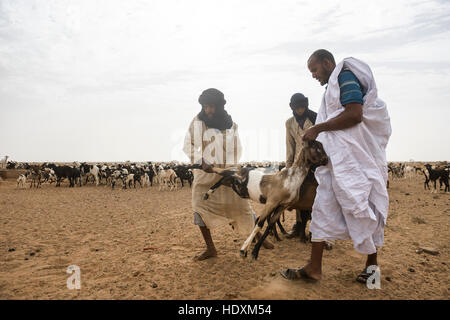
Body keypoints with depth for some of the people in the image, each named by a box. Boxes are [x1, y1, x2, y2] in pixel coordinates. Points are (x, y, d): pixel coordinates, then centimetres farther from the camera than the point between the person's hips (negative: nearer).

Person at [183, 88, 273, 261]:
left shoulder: (231, 124, 2)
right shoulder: (197, 122, -3)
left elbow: (237, 149, 6)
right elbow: (188, 145, -1)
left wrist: (230, 169, -9)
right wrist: (201, 162, -15)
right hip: (205, 173, 0)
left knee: (241, 205, 3)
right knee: (200, 206, -7)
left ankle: (259, 237, 22)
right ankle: (210, 248, 5)